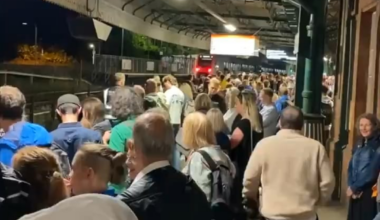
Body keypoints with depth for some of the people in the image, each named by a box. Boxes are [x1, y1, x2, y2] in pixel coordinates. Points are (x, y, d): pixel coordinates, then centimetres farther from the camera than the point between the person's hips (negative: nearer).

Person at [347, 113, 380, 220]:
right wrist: (351, 186, -6)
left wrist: (354, 187, -11)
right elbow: (351, 167, 9)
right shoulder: (359, 144, 11)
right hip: (355, 192, 7)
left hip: (369, 192, -7)